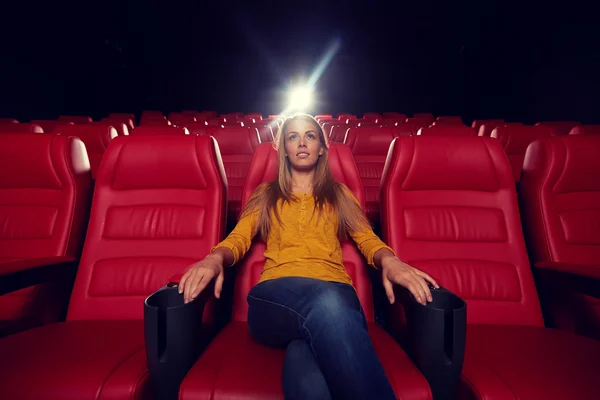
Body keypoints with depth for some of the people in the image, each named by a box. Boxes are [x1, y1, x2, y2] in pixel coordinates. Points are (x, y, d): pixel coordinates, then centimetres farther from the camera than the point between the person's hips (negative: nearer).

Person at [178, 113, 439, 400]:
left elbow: (367, 239, 13)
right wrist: (215, 258, -14)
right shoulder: (265, 194, 25)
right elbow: (238, 238, 12)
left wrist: (389, 261, -13)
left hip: (335, 290, 0)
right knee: (326, 301, -38)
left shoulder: (340, 195, 26)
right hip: (276, 295, 1)